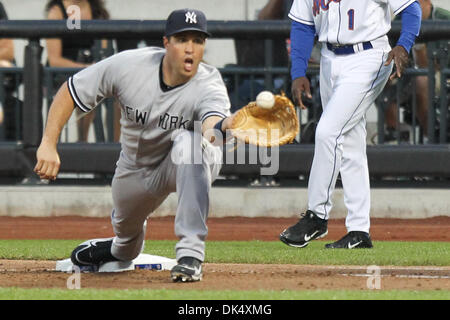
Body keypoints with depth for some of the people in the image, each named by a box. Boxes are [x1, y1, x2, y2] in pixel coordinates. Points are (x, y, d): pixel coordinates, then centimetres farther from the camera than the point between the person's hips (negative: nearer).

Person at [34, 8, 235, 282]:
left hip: (192, 166, -4)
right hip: (136, 170, 4)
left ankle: (191, 253, -36)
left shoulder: (209, 84, -31)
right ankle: (123, 248, 64)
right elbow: (71, 91, -13)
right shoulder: (128, 66, -24)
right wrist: (48, 144, -22)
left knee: (187, 142, -37)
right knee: (127, 230, 20)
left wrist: (221, 126, -79)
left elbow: (212, 120, -54)